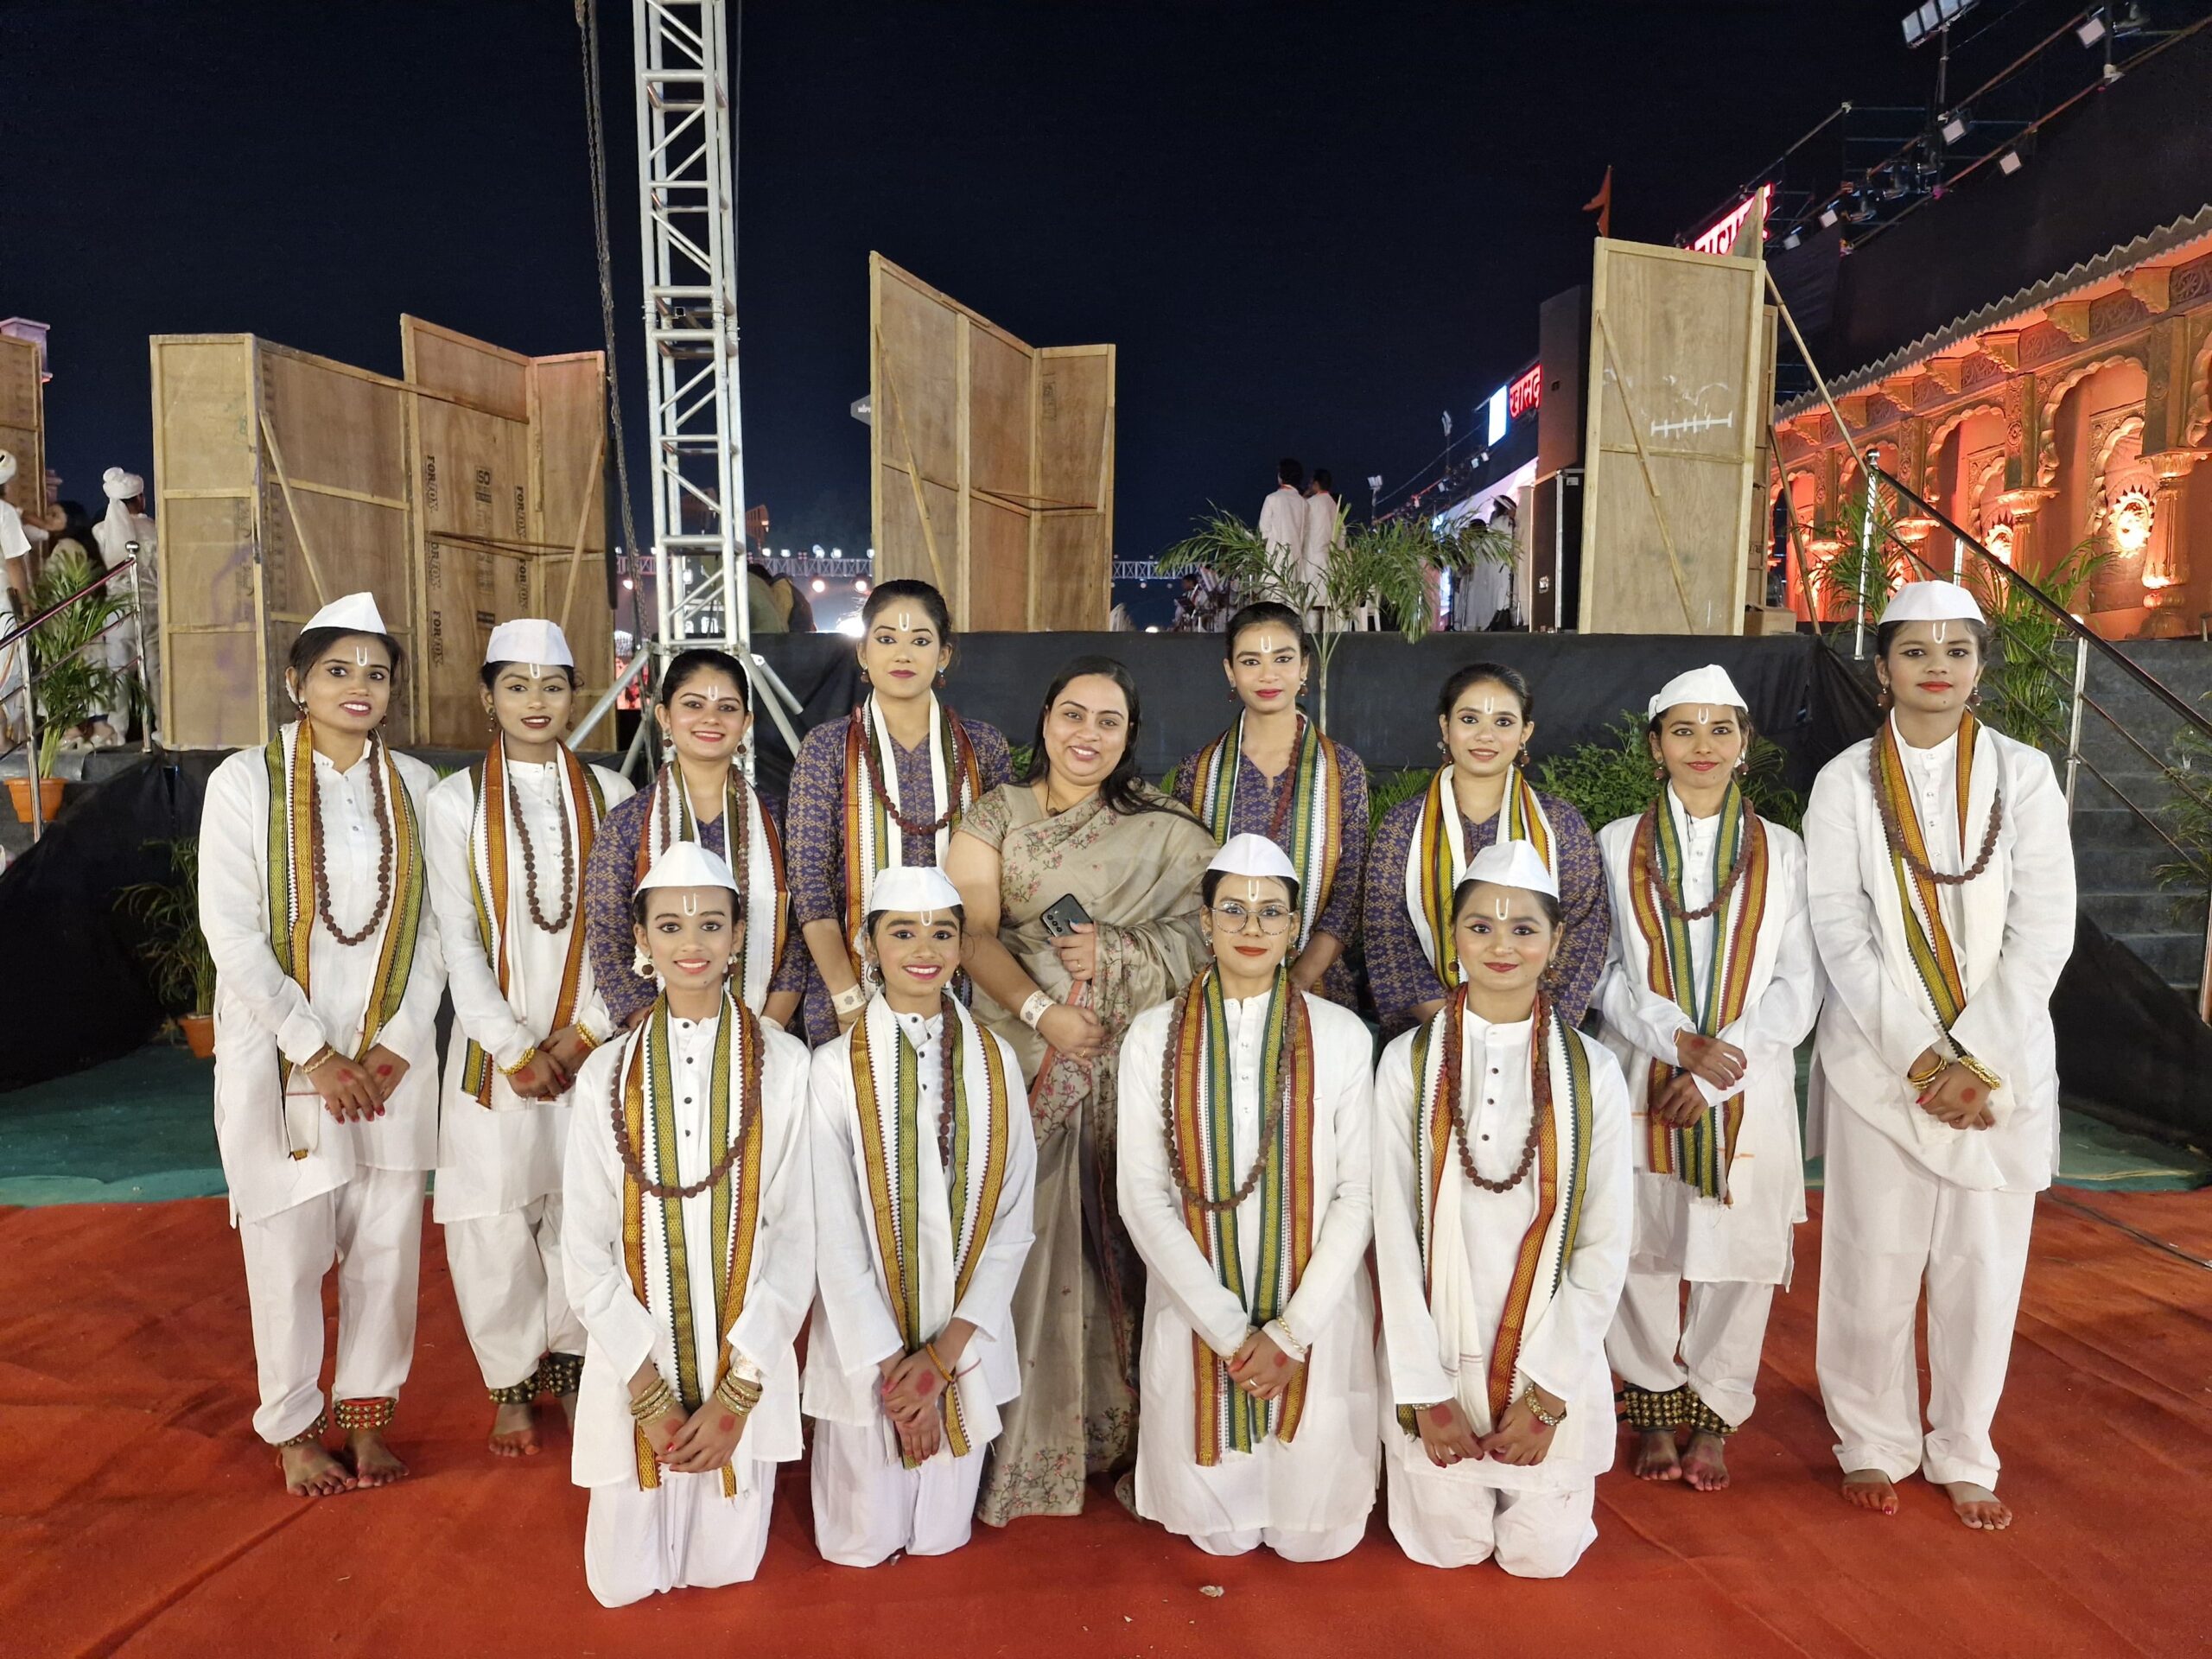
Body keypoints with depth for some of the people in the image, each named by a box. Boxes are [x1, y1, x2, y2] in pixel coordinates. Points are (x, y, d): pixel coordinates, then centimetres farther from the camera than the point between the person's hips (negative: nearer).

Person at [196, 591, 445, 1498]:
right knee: (288, 1246, 5)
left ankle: (367, 1414, 26)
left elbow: (432, 926, 4)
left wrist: (399, 1041, -6)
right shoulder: (245, 780, -4)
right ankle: (293, 1430, 25)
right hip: (281, 1054, -2)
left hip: (394, 1057, 3)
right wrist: (315, 1052, -12)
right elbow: (231, 932, -8)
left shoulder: (414, 785, 4)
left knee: (387, 1241, 8)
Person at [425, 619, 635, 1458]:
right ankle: (512, 1383, 23)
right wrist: (516, 1051, -8)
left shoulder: (610, 794, 3)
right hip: (496, 1043, 0)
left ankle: (572, 1363, 27)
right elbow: (458, 941, -3)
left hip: (593, 1040, 1)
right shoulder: (455, 801, 0)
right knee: (495, 1221, 4)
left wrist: (582, 1036, -6)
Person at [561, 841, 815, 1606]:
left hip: (747, 1367, -1)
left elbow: (794, 1235, -7)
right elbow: (585, 1246, -3)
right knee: (625, 1580, 12)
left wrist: (736, 1392, -10)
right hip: (633, 1365, 1)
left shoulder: (782, 1065, -9)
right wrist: (649, 1391, -9)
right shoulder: (607, 1072, -4)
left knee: (723, 1568, 10)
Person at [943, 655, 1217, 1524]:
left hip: (1121, 1063, 1)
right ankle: (1016, 1442, 16)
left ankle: (1103, 1424, 23)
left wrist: (1115, 951, -15)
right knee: (1021, 1239, 0)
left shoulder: (1161, 829, 7)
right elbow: (972, 933, -5)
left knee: (1101, 1240, 4)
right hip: (1019, 1061, 0)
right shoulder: (996, 815, 5)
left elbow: (1200, 936, 1)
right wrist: (1042, 1009, -17)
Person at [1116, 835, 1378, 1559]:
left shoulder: (1341, 1035, -5)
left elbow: (1358, 1193, -5)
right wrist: (1228, 1328, -11)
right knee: (1213, 1532, 9)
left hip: (1317, 1315, 0)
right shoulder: (1154, 1036, -5)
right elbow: (1143, 1195, -6)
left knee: (1315, 1533, 9)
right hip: (1195, 1313, 0)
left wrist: (1291, 1330, -10)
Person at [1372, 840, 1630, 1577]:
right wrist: (1426, 1393, -8)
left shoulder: (1592, 1072, -6)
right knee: (1447, 1548, 8)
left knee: (1542, 1556, 10)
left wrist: (1549, 1392, -8)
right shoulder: (1409, 1063, -8)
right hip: (1440, 1358, 0)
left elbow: (1605, 1245, -4)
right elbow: (1394, 1232, -7)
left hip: (1553, 1363, 0)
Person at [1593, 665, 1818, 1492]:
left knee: (1738, 1253, 5)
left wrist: (1721, 1065, -10)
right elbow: (1602, 970, 0)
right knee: (1643, 1248, 5)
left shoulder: (1781, 851, 6)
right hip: (1642, 1081, 0)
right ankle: (1655, 1413, 23)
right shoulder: (1617, 844, 4)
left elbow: (1797, 985, 1)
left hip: (1746, 1090, 1)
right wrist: (1678, 1041, -14)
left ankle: (1713, 1417, 24)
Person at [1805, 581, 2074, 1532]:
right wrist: (1919, 1057, -12)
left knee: (1984, 1265, 8)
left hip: (2003, 1064, 1)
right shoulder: (1846, 782, 0)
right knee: (1874, 1260, 5)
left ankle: (1963, 1454, 28)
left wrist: (1974, 1057, -12)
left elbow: (2044, 928, -4)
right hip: (1879, 1057, -1)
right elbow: (1840, 930, -5)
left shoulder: (2023, 774, 2)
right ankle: (1873, 1443, 24)